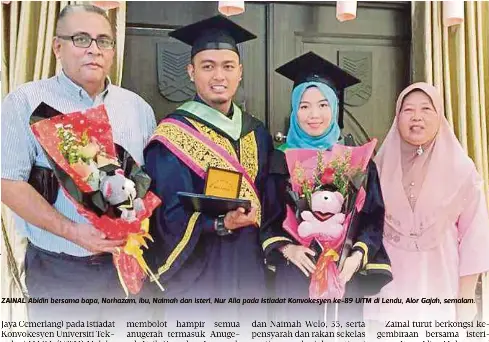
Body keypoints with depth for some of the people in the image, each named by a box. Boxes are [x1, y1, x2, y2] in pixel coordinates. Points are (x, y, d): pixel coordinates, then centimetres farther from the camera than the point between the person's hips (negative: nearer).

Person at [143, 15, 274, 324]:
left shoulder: (257, 134, 6)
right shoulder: (173, 136, -11)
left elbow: (267, 201, 12)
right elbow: (172, 215, -14)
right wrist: (220, 223, -29)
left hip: (248, 268, 6)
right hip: (198, 271, -5)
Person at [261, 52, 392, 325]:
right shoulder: (280, 160, 2)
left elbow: (374, 218, 2)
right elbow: (267, 220, 2)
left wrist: (358, 257, -13)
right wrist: (286, 248, -14)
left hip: (344, 276, 1)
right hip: (295, 278, 0)